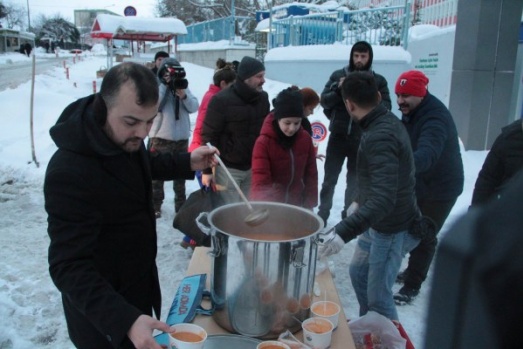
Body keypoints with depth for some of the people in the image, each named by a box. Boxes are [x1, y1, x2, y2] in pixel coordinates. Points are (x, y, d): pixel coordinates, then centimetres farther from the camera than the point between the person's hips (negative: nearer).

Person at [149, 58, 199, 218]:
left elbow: (194, 107, -1)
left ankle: (181, 204, 31)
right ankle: (155, 205, 17)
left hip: (182, 138, 4)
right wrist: (165, 85, -20)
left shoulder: (182, 86, 6)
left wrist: (184, 96, -18)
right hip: (161, 138, -4)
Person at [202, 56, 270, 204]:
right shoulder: (221, 100, -15)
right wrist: (207, 170, -12)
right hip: (227, 169, -5)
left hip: (253, 168, 5)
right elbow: (209, 137, -12)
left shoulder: (263, 98, 2)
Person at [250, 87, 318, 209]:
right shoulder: (264, 142, -18)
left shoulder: (305, 139, -4)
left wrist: (310, 203, 4)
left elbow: (311, 174, 5)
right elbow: (260, 180, -20)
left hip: (296, 205, 4)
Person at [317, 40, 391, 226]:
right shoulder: (338, 75, 2)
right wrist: (339, 90, -19)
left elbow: (386, 107, -5)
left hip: (362, 139, 1)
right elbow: (324, 100, -1)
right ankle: (322, 214, 21)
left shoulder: (379, 81, 2)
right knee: (329, 178, 7)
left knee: (354, 181, 13)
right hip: (338, 136, 0)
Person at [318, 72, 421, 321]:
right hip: (379, 223, 10)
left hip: (393, 228, -10)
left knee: (378, 297, 0)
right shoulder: (387, 121, 4)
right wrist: (360, 200, 26)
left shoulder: (380, 136, -27)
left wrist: (344, 232, -42)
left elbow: (384, 199, -36)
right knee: (358, 272, 23)